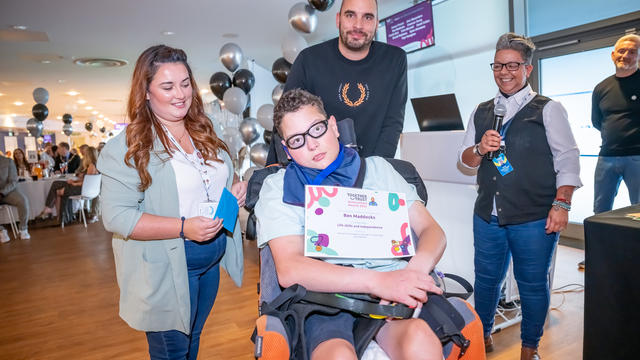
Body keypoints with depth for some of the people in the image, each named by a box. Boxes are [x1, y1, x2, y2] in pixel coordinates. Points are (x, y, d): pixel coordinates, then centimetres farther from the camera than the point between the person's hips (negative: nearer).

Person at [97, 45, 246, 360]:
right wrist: (183, 227, -29)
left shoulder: (205, 133, 5)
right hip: (166, 270, -6)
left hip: (212, 258, 6)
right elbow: (116, 216, -21)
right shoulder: (128, 147, -16)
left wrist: (235, 190, -5)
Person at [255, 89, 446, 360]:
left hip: (390, 284, 2)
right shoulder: (278, 188, 8)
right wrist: (376, 281, -20)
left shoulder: (377, 168, 17)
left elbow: (431, 230, 12)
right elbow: (289, 270, -8)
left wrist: (415, 270, -12)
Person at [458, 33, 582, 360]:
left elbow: (567, 159, -4)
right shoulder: (481, 113, 14)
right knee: (486, 278, 13)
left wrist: (562, 203, -13)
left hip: (534, 219, -3)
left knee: (532, 284, 8)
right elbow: (465, 157, 14)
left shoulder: (548, 109, 1)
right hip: (487, 216, 4)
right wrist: (480, 150, -8)